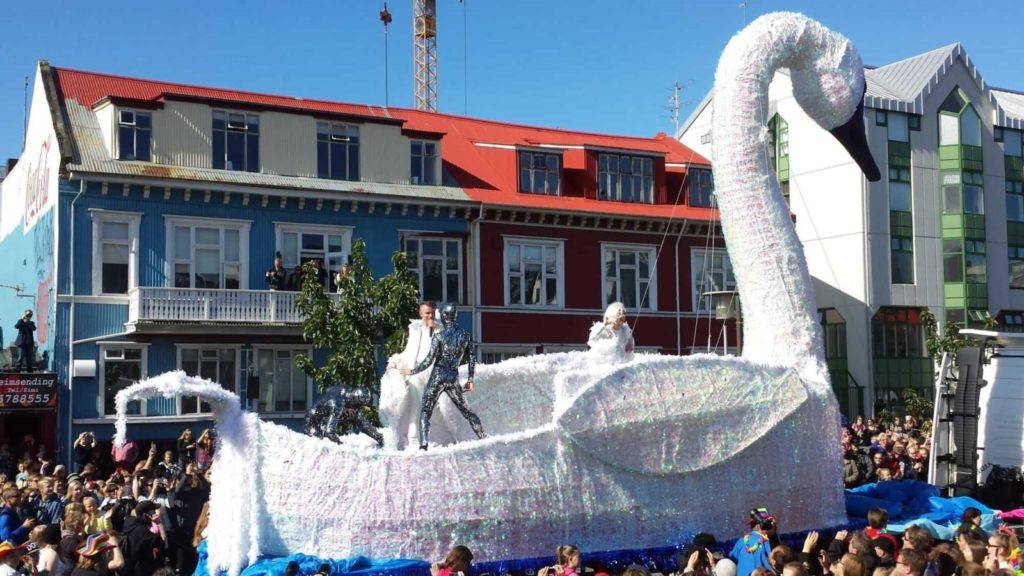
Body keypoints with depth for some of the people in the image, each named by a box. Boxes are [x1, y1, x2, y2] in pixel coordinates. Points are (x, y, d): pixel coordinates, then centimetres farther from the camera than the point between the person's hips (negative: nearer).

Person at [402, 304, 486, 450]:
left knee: (425, 412, 2)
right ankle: (483, 438, 12)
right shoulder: (465, 335, 4)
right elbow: (472, 358, 8)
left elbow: (429, 360, -10)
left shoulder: (439, 336, -9)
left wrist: (412, 371, 1)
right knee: (466, 411, 16)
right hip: (453, 379, 4)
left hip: (437, 377, -4)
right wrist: (470, 379, 17)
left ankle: (423, 445, -13)